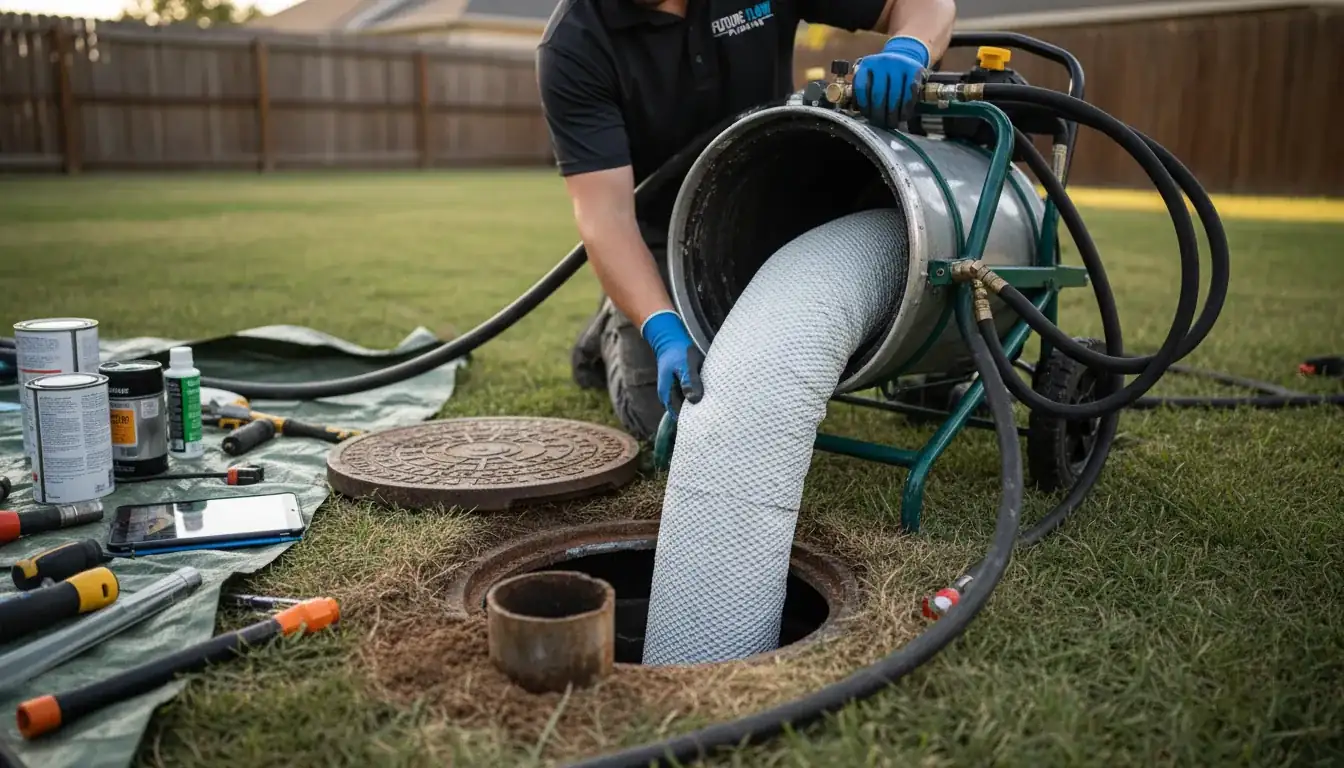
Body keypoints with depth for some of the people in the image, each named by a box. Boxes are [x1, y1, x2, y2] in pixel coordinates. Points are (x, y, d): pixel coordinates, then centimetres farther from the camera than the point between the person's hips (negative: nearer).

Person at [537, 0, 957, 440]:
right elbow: (604, 212, -33)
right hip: (663, 235, -2)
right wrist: (665, 333, -46)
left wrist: (906, 51, -40)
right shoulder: (574, 44, -27)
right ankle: (614, 332, 21)